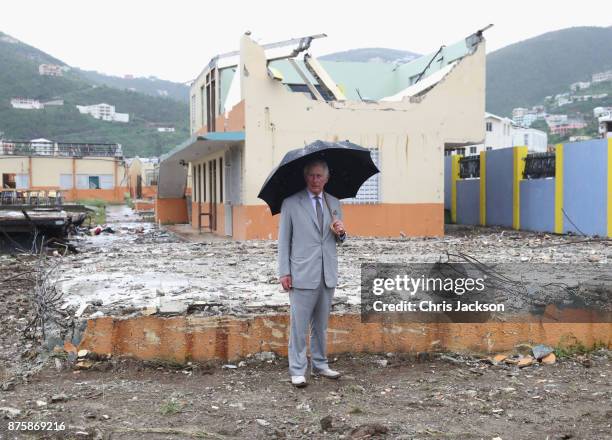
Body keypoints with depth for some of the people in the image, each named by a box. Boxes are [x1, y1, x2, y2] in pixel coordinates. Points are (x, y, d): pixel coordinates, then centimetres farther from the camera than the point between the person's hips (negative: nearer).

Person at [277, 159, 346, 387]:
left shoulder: (334, 204, 11)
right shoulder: (291, 204, -2)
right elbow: (283, 240, -1)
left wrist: (340, 233, -6)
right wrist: (284, 272, -6)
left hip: (328, 274, 4)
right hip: (302, 274, -4)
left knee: (321, 324, 14)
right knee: (299, 324, -2)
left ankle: (320, 365, 25)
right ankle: (297, 370, 6)